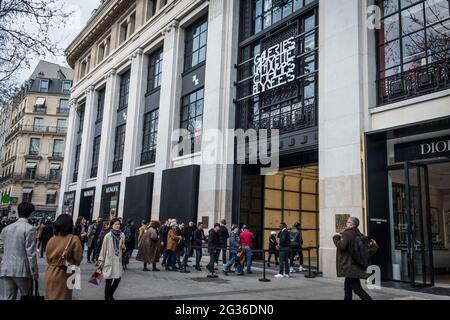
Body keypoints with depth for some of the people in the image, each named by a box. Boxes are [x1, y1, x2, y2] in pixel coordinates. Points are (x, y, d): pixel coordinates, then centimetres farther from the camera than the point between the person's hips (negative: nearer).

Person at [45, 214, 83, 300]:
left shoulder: (51, 239, -3)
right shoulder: (74, 239, -16)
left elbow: (48, 258, 6)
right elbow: (78, 259, -14)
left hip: (50, 274, 4)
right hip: (63, 275, -4)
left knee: (50, 297, 18)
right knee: (62, 297, 12)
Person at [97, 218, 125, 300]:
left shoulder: (122, 235, 1)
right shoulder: (108, 236, -12)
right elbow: (103, 248, -7)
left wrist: (124, 247, -9)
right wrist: (101, 260, -5)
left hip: (118, 260, 4)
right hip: (109, 260, -4)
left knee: (118, 278, 6)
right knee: (109, 279, 2)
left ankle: (110, 295, 29)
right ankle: (107, 297, 21)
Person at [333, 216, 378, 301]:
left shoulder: (346, 234, -16)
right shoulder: (358, 234, 8)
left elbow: (341, 246, -27)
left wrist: (335, 237, -15)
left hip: (350, 266, -9)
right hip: (356, 265, 9)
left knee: (357, 288, -3)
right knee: (347, 287, 17)